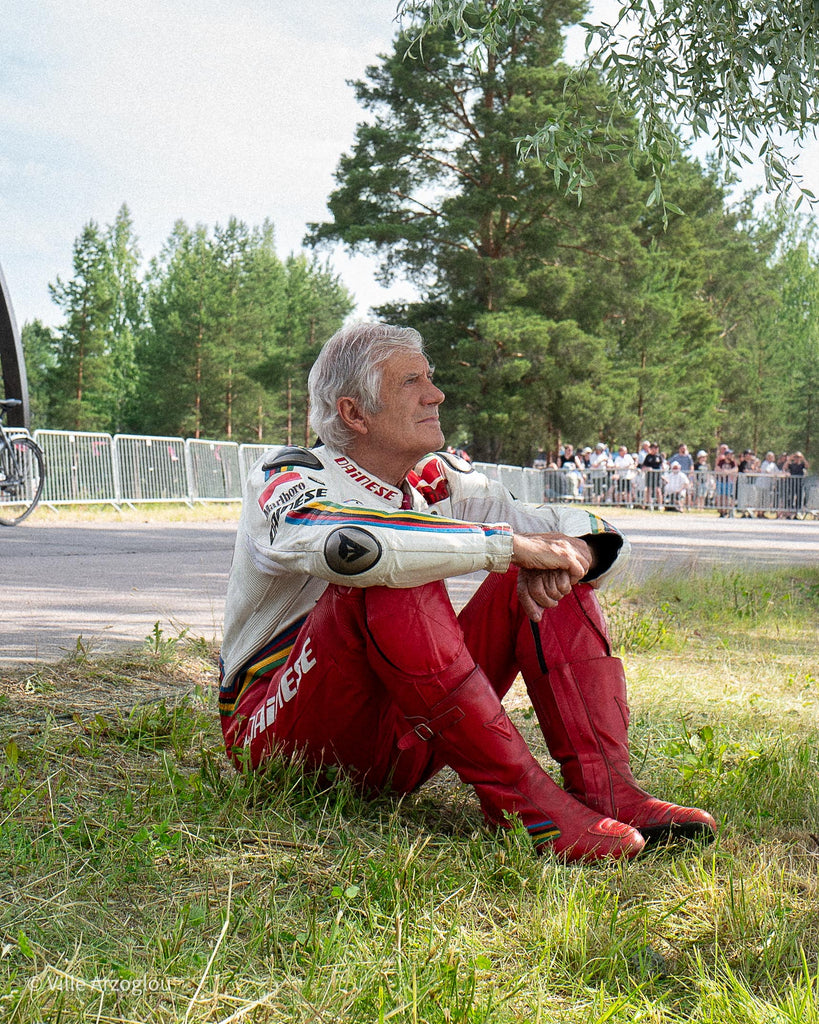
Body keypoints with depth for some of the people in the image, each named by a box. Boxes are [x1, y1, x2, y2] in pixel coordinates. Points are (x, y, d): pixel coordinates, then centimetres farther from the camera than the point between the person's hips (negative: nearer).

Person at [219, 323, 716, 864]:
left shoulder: (439, 485, 7)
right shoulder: (284, 479, -11)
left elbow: (589, 531, 4)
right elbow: (347, 545, -36)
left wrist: (574, 549, -21)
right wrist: (511, 543, -31)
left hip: (399, 745, 6)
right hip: (282, 735, -6)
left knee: (544, 578, -7)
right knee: (394, 583, -32)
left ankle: (607, 791, -21)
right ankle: (520, 799, -33)